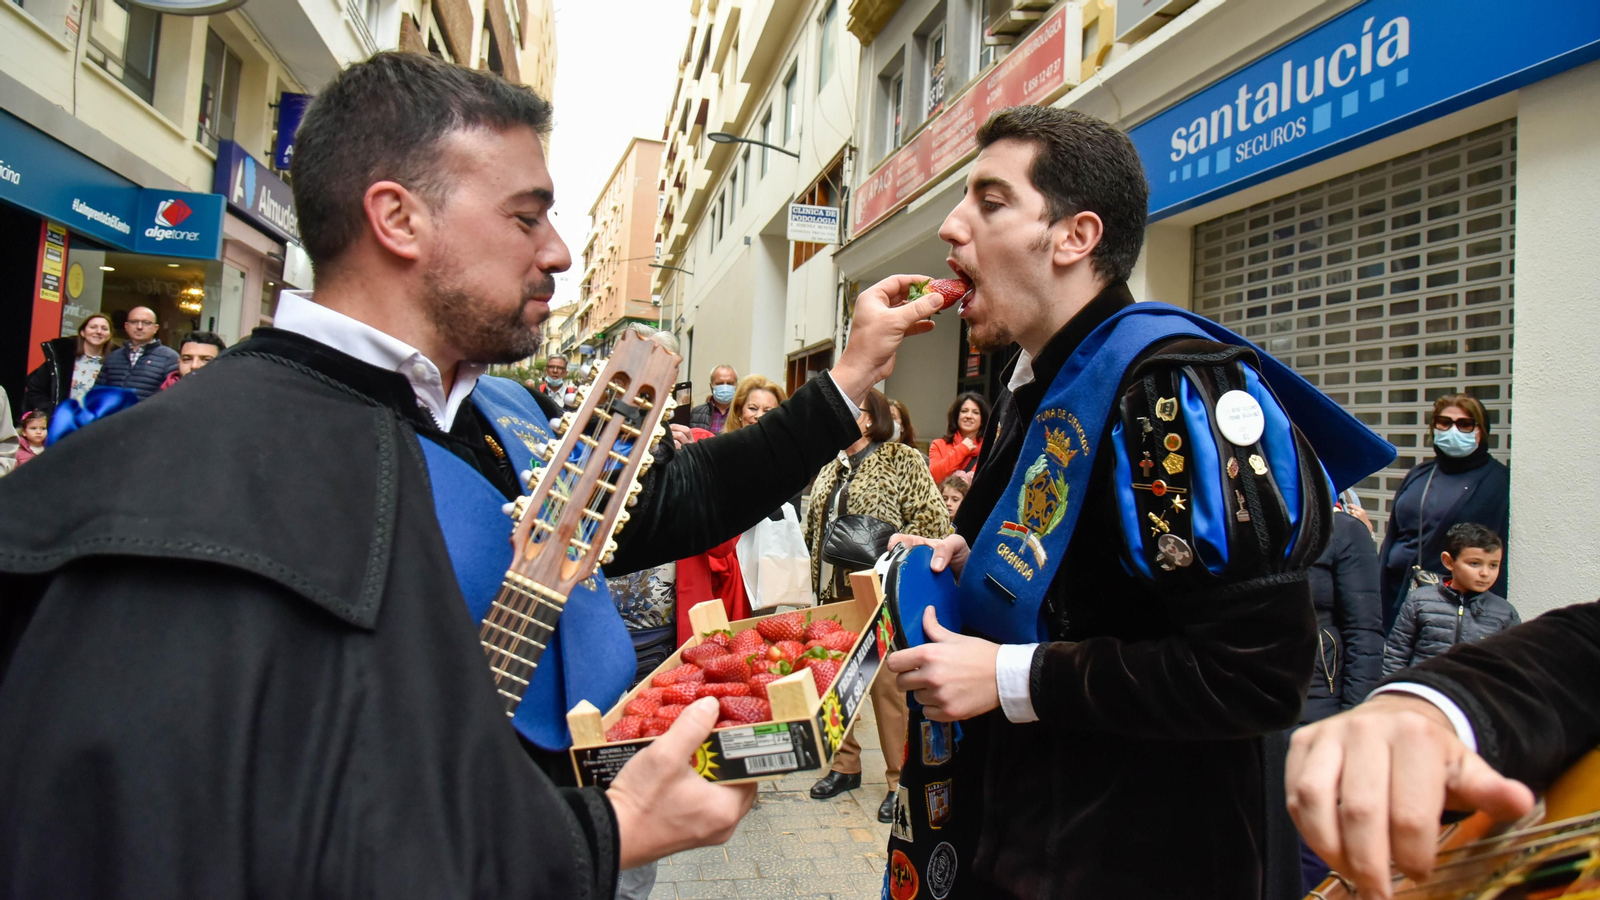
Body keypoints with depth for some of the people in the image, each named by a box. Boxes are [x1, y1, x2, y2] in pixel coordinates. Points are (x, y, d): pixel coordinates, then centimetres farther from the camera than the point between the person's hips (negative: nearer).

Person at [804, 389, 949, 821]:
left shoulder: (902, 462, -6)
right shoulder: (831, 469, 15)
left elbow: (933, 522, -13)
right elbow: (815, 528, 24)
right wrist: (817, 577, 17)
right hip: (835, 592, 7)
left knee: (889, 685, -3)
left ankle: (902, 781, 10)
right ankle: (845, 766, 28)